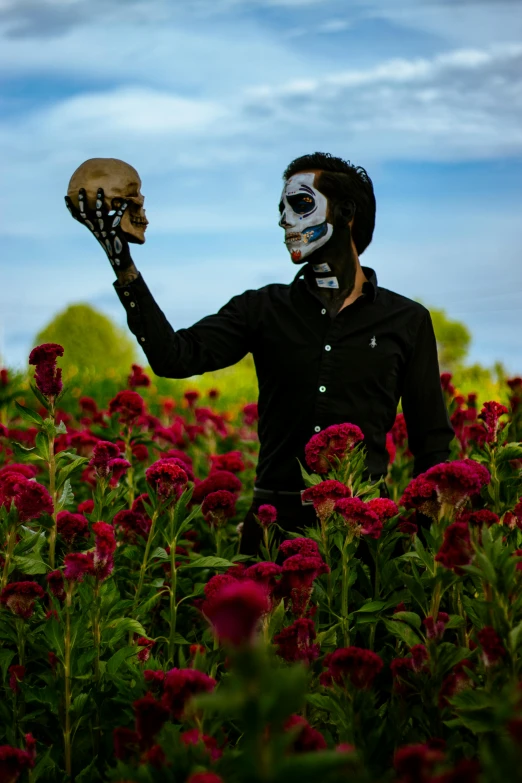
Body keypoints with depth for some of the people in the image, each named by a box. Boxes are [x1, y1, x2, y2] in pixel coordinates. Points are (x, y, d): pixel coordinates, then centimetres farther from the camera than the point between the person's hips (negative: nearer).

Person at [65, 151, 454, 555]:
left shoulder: (407, 320, 7)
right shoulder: (263, 310, 9)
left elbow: (431, 443, 9)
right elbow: (175, 358, -6)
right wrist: (124, 268, -14)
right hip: (277, 521, 1)